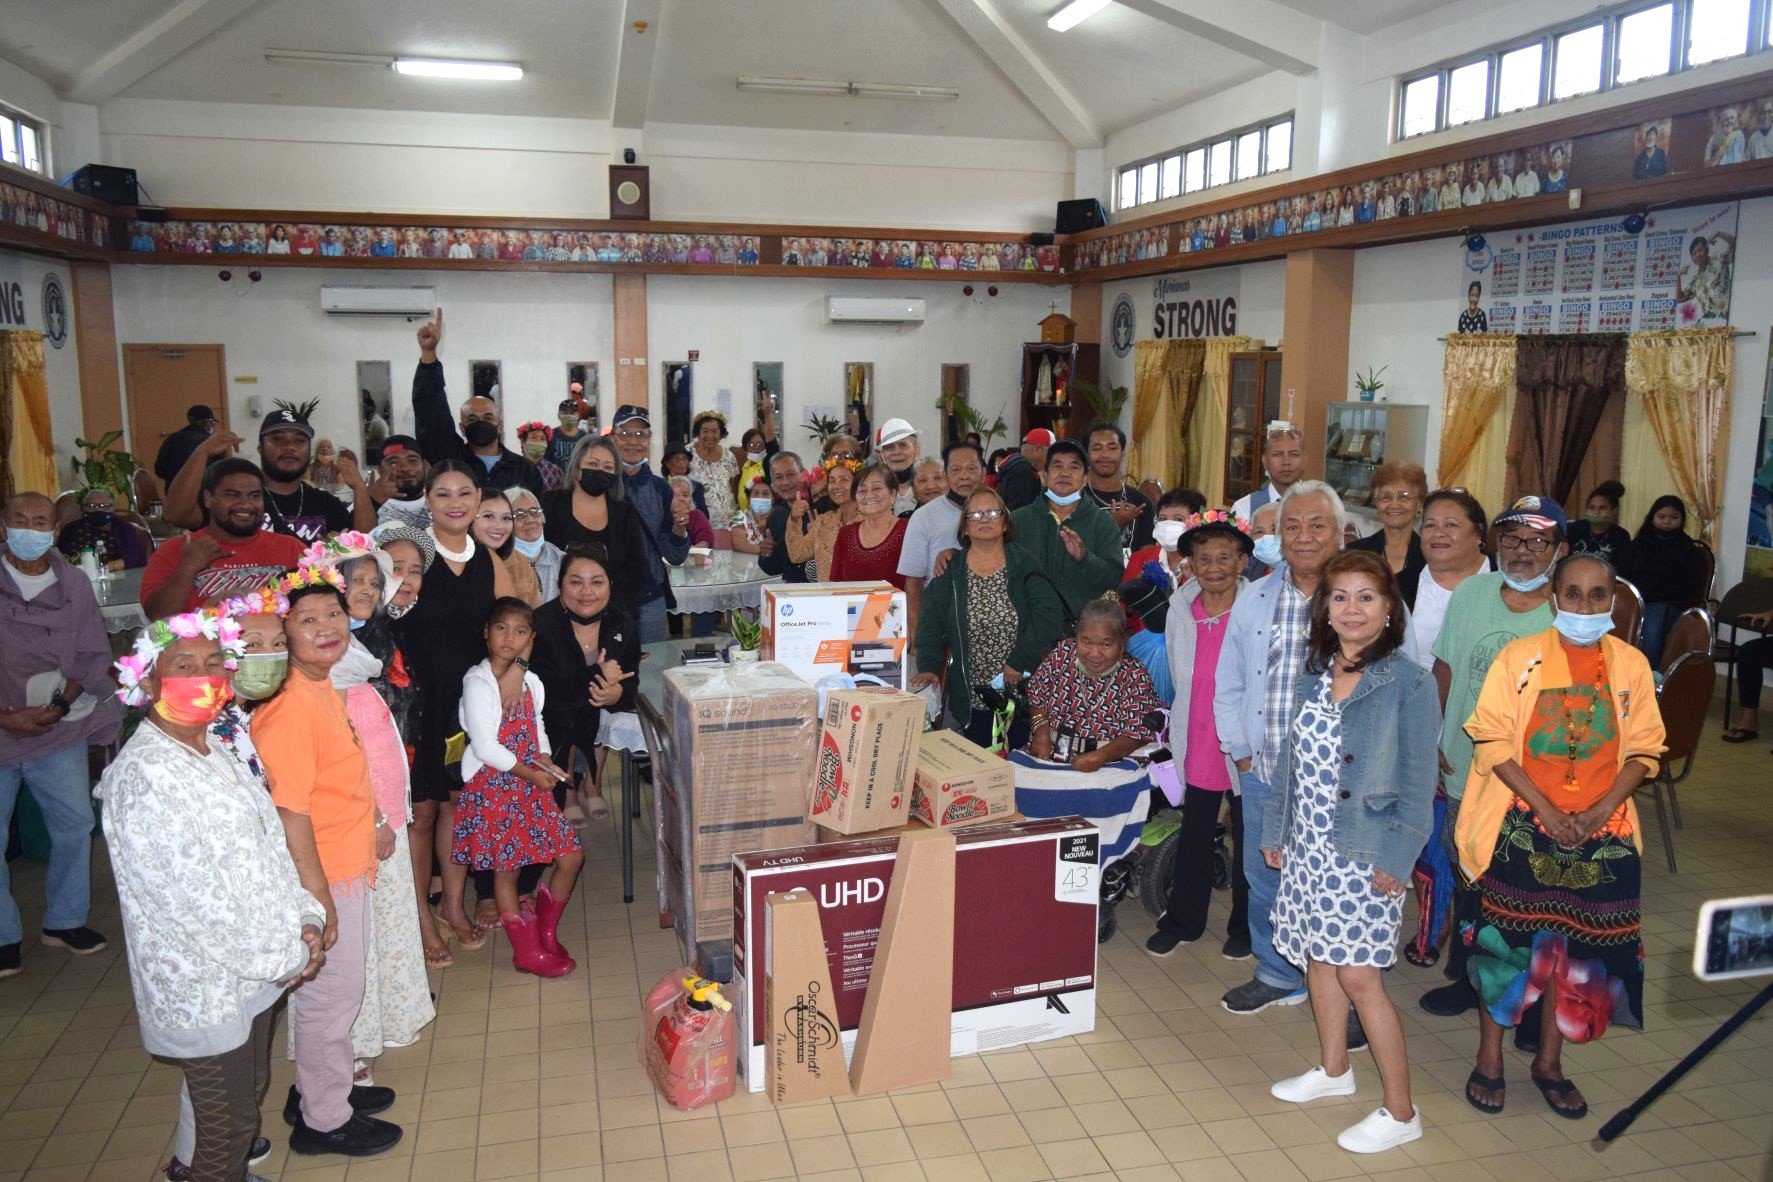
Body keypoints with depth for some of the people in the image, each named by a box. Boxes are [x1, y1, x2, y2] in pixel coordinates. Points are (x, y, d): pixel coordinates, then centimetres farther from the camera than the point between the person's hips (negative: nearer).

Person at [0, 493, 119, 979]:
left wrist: (58, 705, -9)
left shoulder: (75, 585, 3)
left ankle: (64, 921, 28)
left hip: (59, 731, 3)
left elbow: (95, 656, 5)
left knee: (75, 825, 9)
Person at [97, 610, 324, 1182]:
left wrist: (304, 920, -4)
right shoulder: (143, 777, -24)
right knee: (229, 1118, 9)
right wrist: (283, 955, -16)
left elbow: (269, 845, 10)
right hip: (204, 988, -8)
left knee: (249, 1092, 25)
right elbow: (191, 895, -24)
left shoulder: (220, 751, 4)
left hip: (256, 972, 8)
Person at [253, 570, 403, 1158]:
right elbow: (289, 811, -25)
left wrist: (373, 823, 13)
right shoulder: (290, 708, -25)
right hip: (321, 877, -9)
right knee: (330, 994, 8)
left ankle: (321, 1090, 42)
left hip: (348, 868, 9)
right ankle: (324, 1120, 27)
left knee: (335, 991, 23)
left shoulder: (327, 691, 4)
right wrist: (318, 895, -21)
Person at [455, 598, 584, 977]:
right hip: (493, 785, -6)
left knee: (571, 855, 5)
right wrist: (529, 773, -12)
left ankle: (546, 931, 25)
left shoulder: (529, 681, 7)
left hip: (531, 782, 7)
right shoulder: (478, 683, -14)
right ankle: (528, 951, 19)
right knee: (506, 867, 6)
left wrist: (545, 760, -1)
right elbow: (485, 746, -17)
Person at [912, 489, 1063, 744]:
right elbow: (930, 626, -3)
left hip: (1022, 696, -1)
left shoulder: (1026, 567, 1)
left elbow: (1048, 619, -9)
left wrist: (1019, 662, -14)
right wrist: (928, 667, -17)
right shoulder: (949, 573, 5)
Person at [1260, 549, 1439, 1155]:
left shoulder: (1408, 682, -12)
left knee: (1359, 975, -4)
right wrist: (1275, 830, 11)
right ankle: (1333, 1069, 38)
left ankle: (1400, 1112, 12)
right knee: (1318, 957, 17)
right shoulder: (1314, 674, 6)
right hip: (1308, 844, 6)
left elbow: (1418, 778, -12)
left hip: (1364, 850, -6)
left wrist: (1396, 858, -15)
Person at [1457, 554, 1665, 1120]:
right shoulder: (1520, 656, -5)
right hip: (1522, 827, -2)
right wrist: (1545, 808, -14)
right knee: (1506, 941, 2)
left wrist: (1602, 809, -10)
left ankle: (1549, 1063, 27)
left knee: (1575, 945, 10)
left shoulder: (1632, 665, 3)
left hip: (1602, 834, 3)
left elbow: (1644, 749, 4)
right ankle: (1489, 1060, 18)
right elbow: (1492, 740, -8)